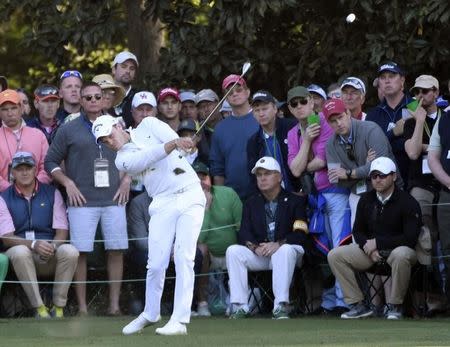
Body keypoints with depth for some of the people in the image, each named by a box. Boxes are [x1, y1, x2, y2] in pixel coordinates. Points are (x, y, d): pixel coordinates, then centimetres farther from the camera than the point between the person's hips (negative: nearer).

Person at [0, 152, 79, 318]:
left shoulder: (51, 193, 9)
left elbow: (62, 232, 2)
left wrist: (52, 247, -22)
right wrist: (34, 245, -25)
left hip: (51, 256, 1)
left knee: (70, 251, -30)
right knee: (20, 252, -37)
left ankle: (59, 308, -25)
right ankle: (40, 309, -34)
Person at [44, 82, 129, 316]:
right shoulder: (69, 130, 6)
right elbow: (51, 162, 7)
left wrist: (127, 179, 7)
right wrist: (68, 183, -5)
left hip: (114, 199, 3)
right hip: (82, 201, -3)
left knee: (116, 250, -1)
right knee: (81, 252, -7)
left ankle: (114, 304, 5)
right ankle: (82, 306, -3)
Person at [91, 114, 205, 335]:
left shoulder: (148, 125, 8)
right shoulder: (122, 159, 3)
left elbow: (173, 139, -7)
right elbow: (148, 159, -16)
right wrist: (172, 145, -31)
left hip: (189, 195, -1)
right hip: (164, 203, 1)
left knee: (184, 258, -12)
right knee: (156, 263, -4)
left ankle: (179, 321, -14)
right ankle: (150, 314, 19)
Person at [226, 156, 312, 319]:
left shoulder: (294, 200, 5)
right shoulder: (251, 203, 18)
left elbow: (301, 233, -7)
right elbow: (244, 232, 7)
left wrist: (279, 244, -24)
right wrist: (255, 247, -16)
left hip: (286, 252, -4)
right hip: (258, 256, 4)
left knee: (286, 250, -38)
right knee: (233, 251, -23)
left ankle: (281, 306, -39)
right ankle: (239, 306, -26)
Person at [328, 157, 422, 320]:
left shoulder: (408, 202, -11)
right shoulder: (366, 200, 6)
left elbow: (410, 239, -17)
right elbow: (358, 231, 12)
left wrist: (378, 242, -18)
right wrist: (368, 247, -11)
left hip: (398, 248, -5)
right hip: (370, 248, 5)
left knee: (401, 255, -42)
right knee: (335, 255, -13)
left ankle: (394, 306, -22)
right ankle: (358, 304, -10)